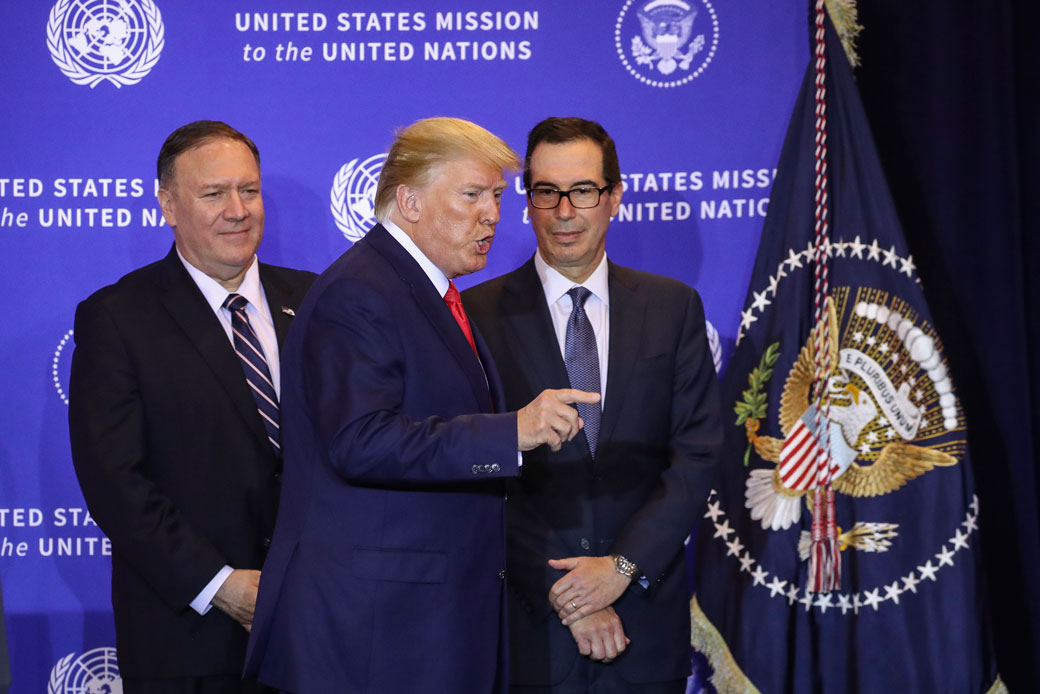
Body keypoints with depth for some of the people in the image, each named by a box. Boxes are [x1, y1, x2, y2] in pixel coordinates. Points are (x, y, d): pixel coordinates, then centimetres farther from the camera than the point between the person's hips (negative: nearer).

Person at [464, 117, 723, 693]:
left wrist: (624, 565, -10)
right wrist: (560, 593, -11)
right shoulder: (479, 314, -1)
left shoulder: (673, 307, 6)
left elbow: (697, 452, 1)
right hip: (527, 623, -2)